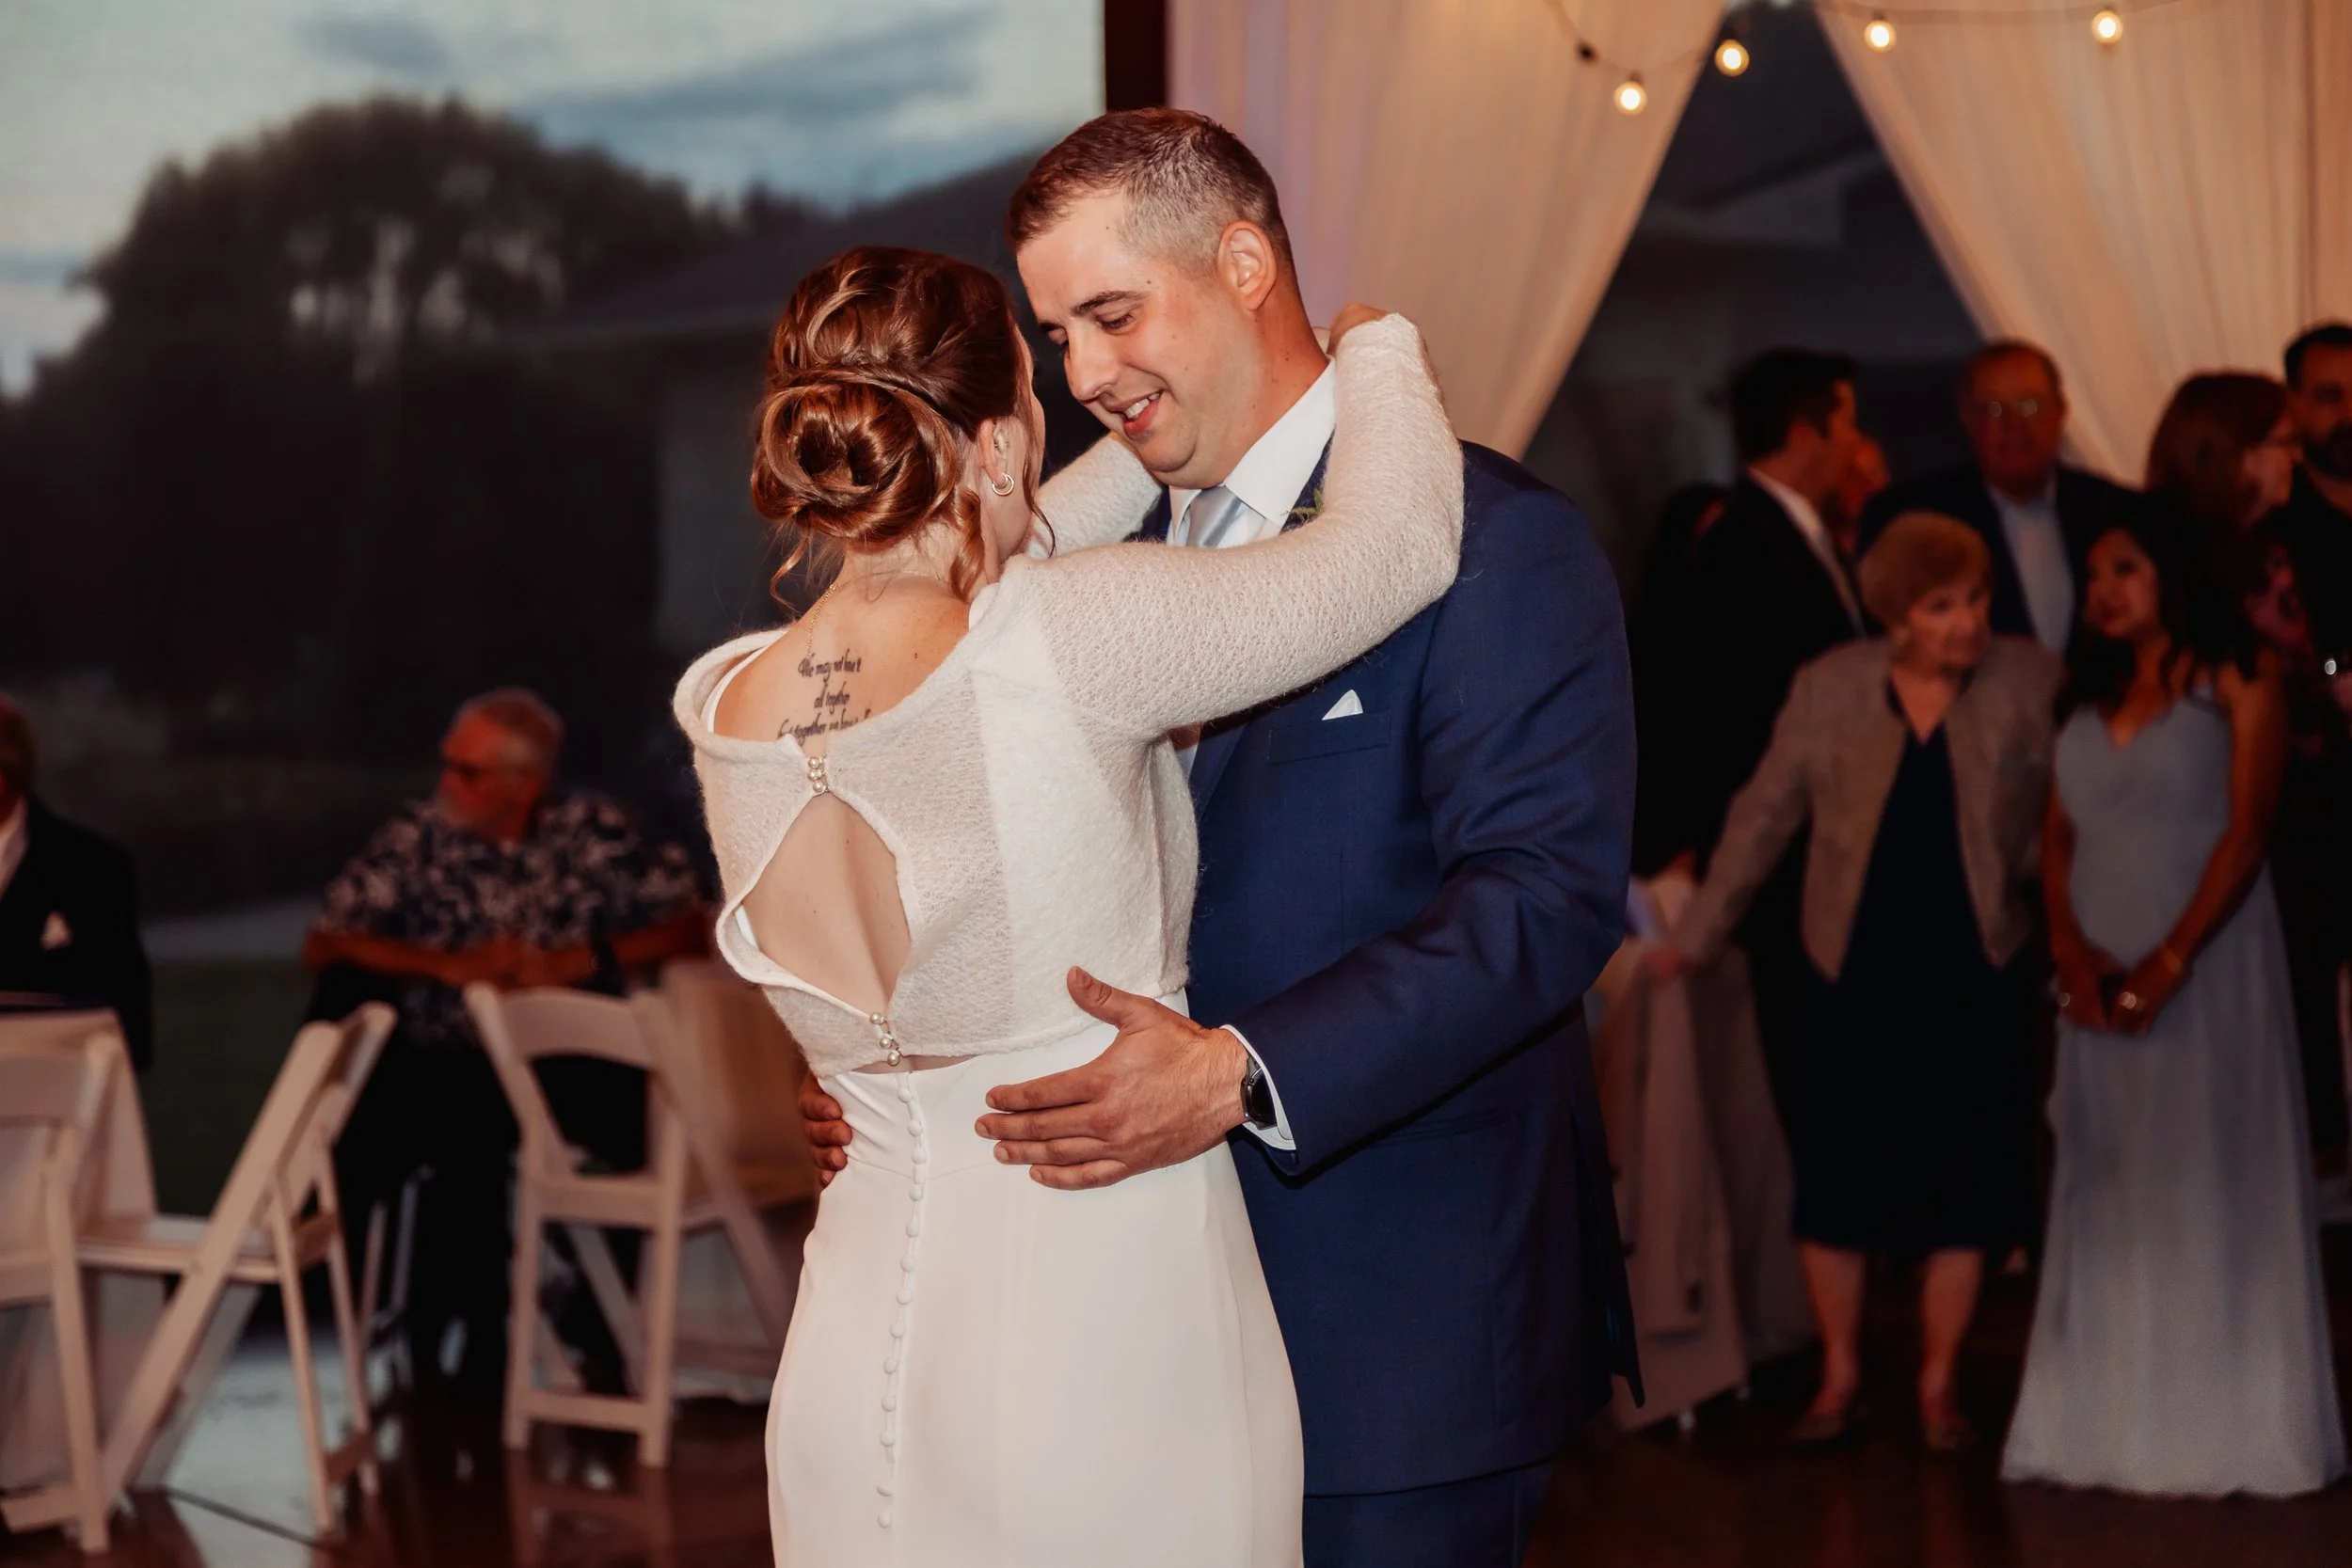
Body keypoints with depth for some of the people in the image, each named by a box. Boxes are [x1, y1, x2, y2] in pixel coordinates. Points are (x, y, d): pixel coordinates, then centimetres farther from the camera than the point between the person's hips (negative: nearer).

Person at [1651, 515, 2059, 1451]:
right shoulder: (1831, 688, -2)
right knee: (1836, 1180, 4)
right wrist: (1699, 932, 7)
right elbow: (1765, 814, 5)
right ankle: (1839, 1374, 22)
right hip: (1857, 970, 1)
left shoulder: (2032, 682, -4)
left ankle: (1938, 1384, 20)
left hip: (1973, 972, 0)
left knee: (1961, 1183, 5)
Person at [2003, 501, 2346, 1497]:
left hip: (2209, 968, -5)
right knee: (2108, 1196, 3)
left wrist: (2170, 961, -17)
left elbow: (2246, 830, -9)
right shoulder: (2085, 693, 15)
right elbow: (2058, 834, 9)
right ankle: (2115, 1423, 5)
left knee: (2211, 1186, -3)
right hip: (2099, 982, 5)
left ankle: (2222, 1422, 1)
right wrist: (2070, 947, -8)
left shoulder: (2235, 679, -1)